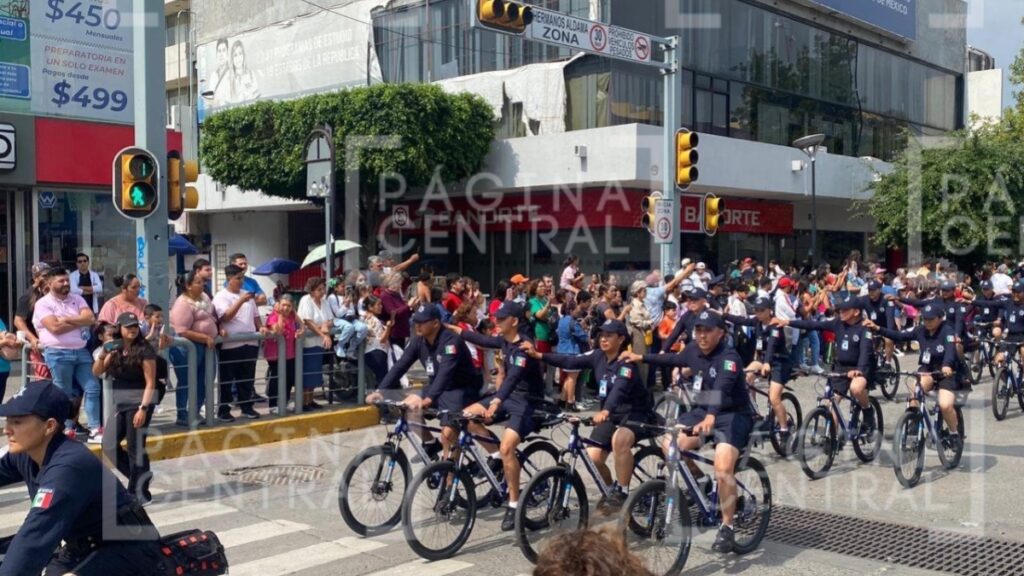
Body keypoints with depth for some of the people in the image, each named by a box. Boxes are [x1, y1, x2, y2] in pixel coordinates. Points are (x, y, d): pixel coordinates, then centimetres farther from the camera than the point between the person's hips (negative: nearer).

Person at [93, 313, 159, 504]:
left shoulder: (144, 350, -10)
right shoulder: (113, 348, 7)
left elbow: (150, 383, -12)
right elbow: (96, 372, 8)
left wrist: (143, 409, -19)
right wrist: (102, 357, -12)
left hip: (139, 402, -7)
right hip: (119, 403, 7)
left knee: (135, 447, -4)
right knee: (109, 446, 4)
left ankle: (140, 492, 6)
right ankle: (139, 478, 21)